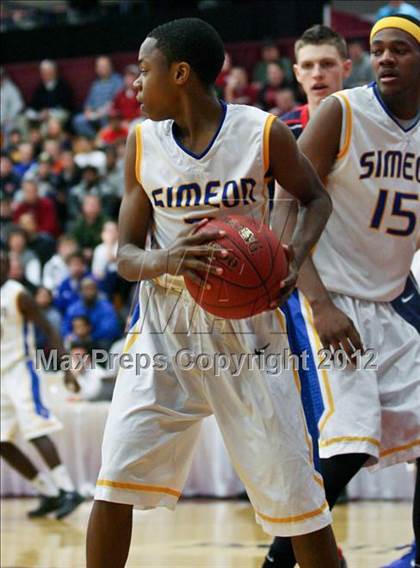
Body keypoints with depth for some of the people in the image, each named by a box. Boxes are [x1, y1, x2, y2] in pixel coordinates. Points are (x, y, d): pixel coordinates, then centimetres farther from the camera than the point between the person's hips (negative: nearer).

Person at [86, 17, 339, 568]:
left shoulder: (263, 133, -9)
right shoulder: (142, 143, 0)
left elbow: (315, 198, 7)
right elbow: (126, 253, 0)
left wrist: (295, 259, -13)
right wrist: (165, 261, -24)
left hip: (245, 326, -2)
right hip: (164, 329, 2)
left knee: (290, 483, -1)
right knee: (116, 483, -7)